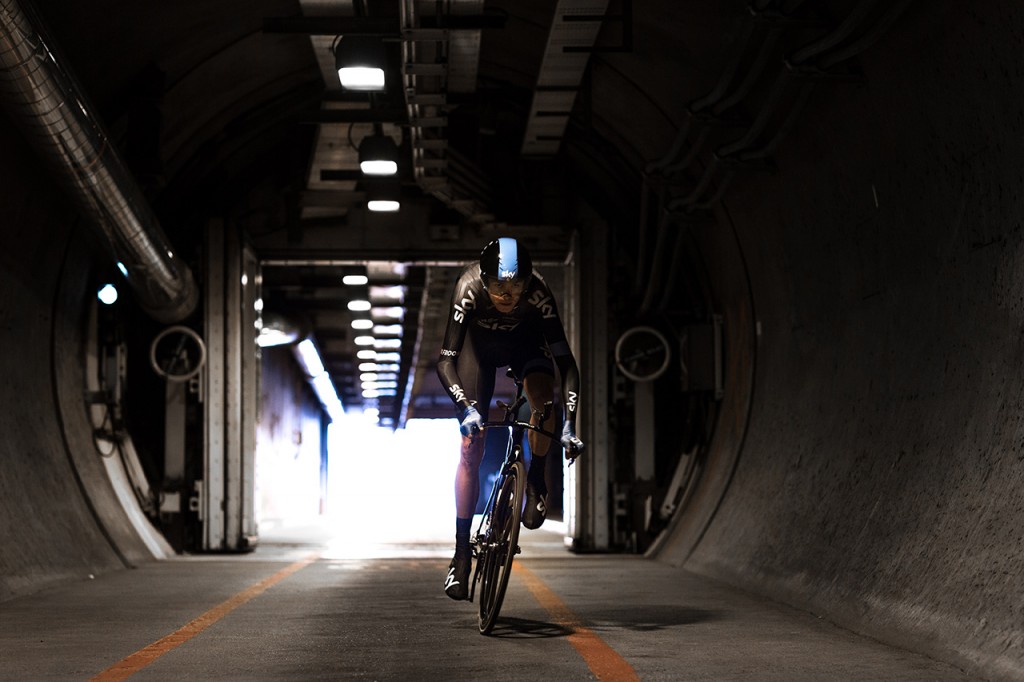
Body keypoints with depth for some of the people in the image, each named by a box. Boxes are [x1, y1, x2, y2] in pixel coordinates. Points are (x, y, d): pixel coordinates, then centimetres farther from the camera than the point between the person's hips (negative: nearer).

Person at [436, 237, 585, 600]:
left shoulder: (537, 291, -36)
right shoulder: (469, 287, -37)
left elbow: (566, 362, -38)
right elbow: (445, 360, -39)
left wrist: (570, 425, -47)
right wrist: (466, 408, -54)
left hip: (526, 339, 0)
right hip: (480, 342, 0)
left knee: (543, 395, -33)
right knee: (471, 445, -9)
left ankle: (536, 481, -6)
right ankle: (462, 551, -4)